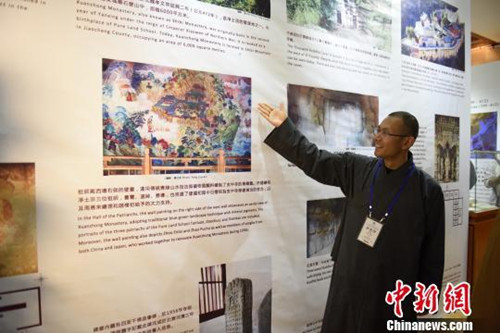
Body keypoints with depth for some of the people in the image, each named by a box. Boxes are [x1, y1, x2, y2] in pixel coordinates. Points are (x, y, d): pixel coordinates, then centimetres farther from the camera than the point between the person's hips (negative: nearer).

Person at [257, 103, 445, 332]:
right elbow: (313, 159, 1)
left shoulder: (428, 190, -9)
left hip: (394, 293, -2)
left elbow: (433, 252, -5)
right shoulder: (357, 168, -2)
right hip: (348, 285, 3)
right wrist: (283, 126, -2)